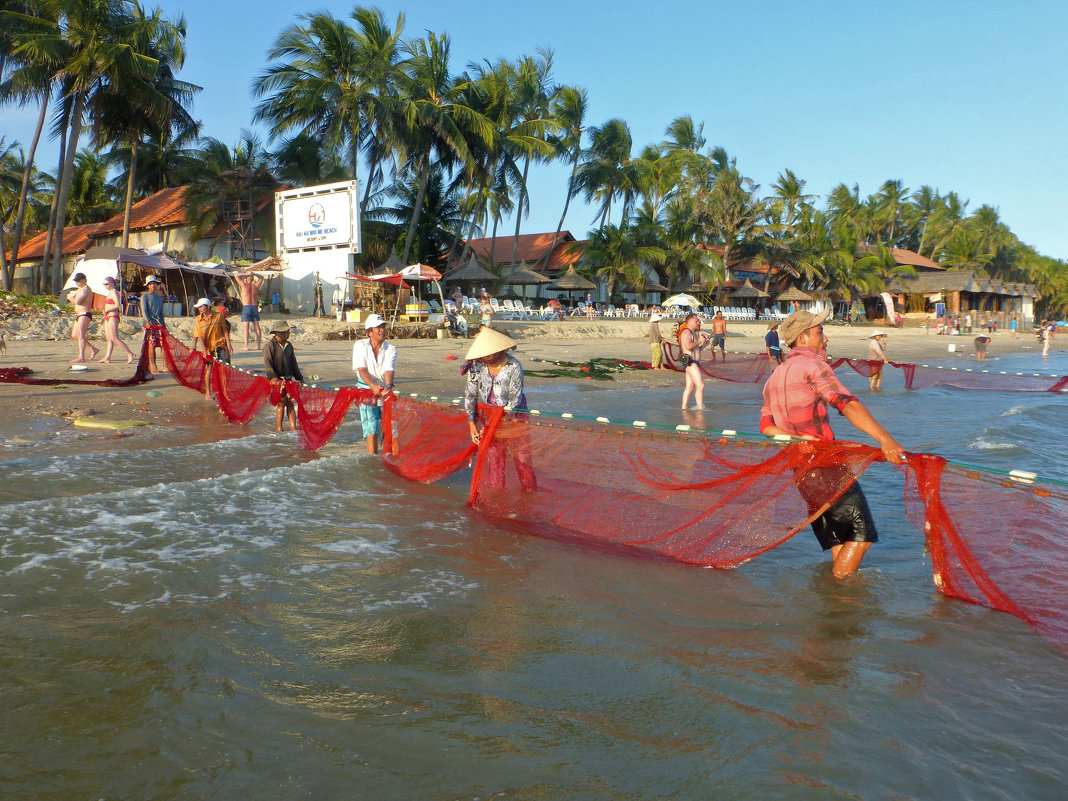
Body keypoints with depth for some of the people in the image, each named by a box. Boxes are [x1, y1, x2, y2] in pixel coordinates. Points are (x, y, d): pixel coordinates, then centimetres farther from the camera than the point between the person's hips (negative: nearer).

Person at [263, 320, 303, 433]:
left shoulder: (289, 345, 13)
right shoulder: (269, 346, -8)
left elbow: (293, 363, 20)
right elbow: (267, 363, -15)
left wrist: (299, 377, 19)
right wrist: (273, 377, -27)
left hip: (288, 379, 6)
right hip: (277, 380, -6)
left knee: (290, 402, 2)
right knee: (281, 402, -8)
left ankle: (293, 428, 3)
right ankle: (278, 429, 1)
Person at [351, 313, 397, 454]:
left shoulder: (391, 349, 1)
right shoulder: (360, 346, -2)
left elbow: (389, 370, -14)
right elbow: (362, 370, -13)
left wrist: (388, 385, -35)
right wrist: (372, 385, -31)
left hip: (385, 391, 2)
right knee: (372, 429, -10)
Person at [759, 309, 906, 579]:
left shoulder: (774, 378, 18)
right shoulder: (813, 364, -8)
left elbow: (767, 427, 8)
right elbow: (847, 404, -24)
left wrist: (799, 437, -8)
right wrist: (885, 439, -35)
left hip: (799, 472, 9)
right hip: (826, 467, -9)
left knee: (840, 536, 18)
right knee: (862, 534, -1)